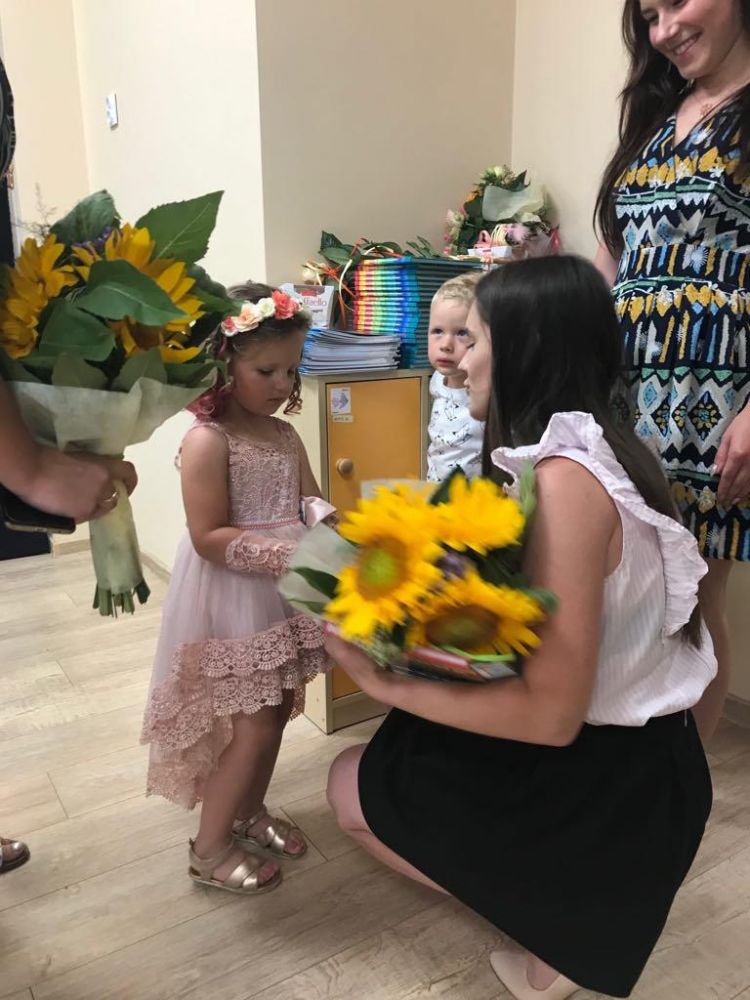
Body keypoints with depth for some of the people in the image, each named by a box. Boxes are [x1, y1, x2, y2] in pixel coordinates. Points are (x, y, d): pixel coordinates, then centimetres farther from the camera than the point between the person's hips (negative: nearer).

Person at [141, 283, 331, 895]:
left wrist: (328, 523, -16)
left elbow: (312, 502, 8)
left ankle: (250, 811, 42)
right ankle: (210, 848, 22)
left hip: (282, 599, 8)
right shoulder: (208, 440, -17)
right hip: (232, 605, -7)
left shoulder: (285, 436, 7)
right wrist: (290, 551, -28)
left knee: (277, 714, 18)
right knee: (252, 728, 0)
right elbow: (210, 539, -21)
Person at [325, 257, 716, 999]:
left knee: (352, 786, 6)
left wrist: (388, 681, -21)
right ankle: (562, 907, 19)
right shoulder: (591, 449, 1)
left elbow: (551, 713, -28)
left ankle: (554, 936, 10)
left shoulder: (566, 481, -29)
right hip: (612, 749, 8)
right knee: (390, 750, 20)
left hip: (604, 782, -8)